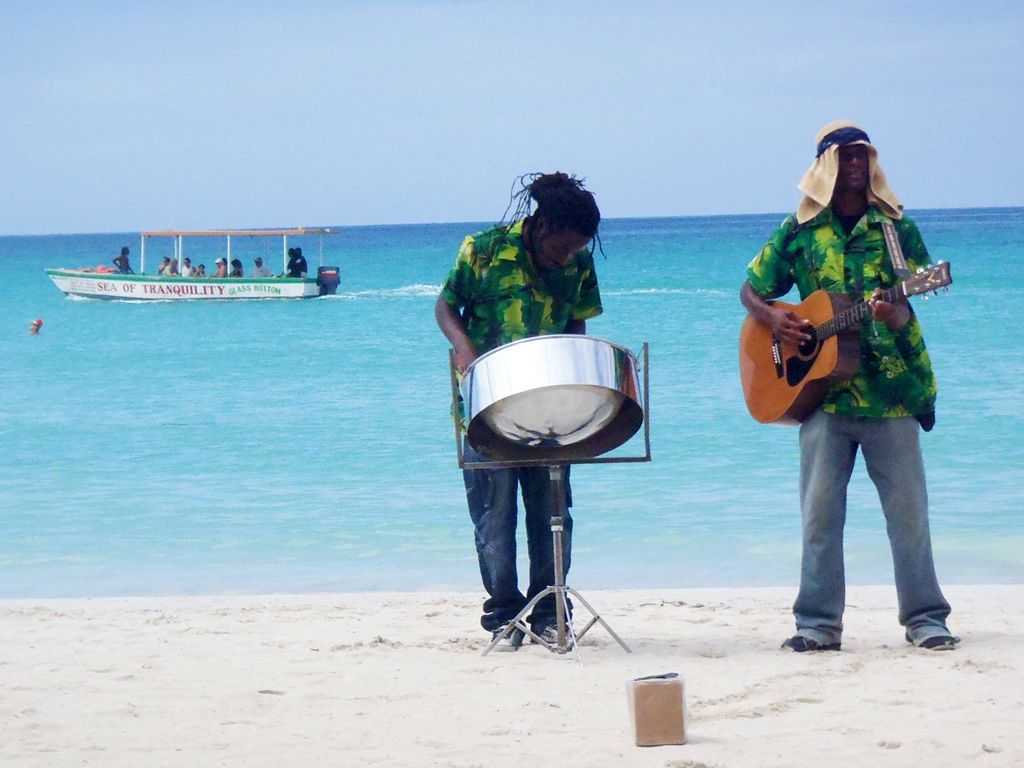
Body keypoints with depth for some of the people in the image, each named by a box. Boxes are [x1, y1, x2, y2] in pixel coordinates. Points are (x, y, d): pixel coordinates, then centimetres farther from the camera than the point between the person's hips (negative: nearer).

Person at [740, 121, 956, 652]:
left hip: (891, 388, -1)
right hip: (822, 389, 1)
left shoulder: (894, 225, 6)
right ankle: (819, 623, 6)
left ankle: (925, 618, 8)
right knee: (820, 509, 0)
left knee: (908, 508, 0)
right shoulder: (800, 230, 8)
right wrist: (772, 318, -6)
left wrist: (898, 313, -23)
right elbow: (750, 291, 15)